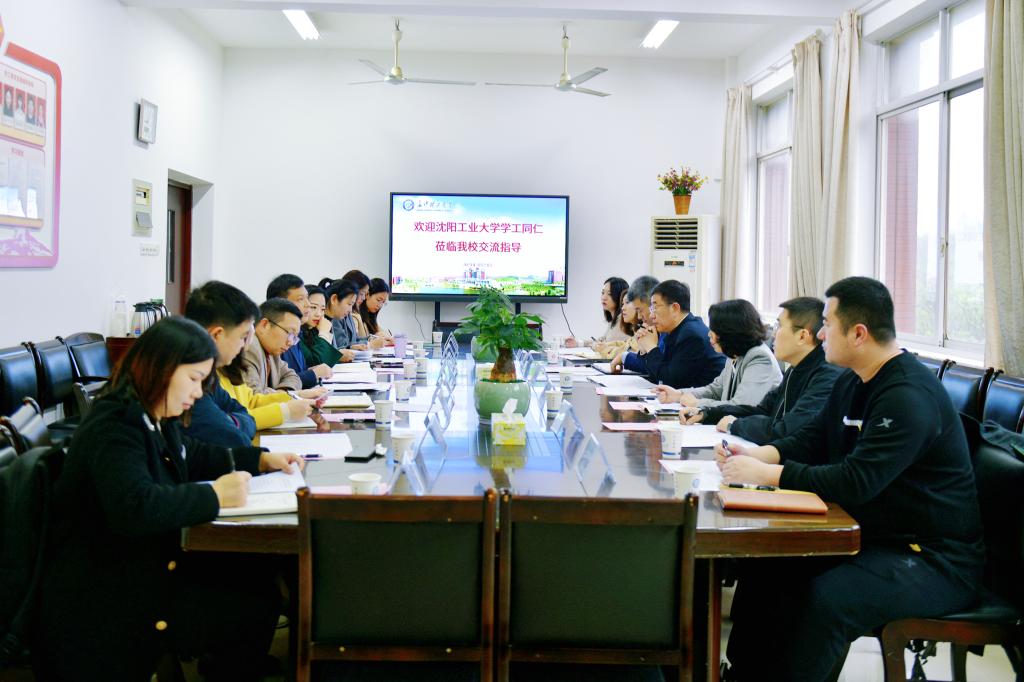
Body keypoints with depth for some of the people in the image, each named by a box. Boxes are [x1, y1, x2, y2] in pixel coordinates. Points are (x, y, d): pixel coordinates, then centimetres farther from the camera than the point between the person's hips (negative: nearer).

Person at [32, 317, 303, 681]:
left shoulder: (155, 419, 8)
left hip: (152, 563, 10)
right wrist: (215, 495, -30)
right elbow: (134, 508, -37)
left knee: (257, 576, 4)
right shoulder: (115, 426, -21)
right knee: (256, 612, -13)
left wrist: (262, 459, 10)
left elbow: (196, 456, 25)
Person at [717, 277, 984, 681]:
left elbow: (856, 482, -29)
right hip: (871, 536, 10)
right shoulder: (852, 383, 9)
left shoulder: (909, 396, -23)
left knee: (824, 600, -32)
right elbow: (808, 441, 14)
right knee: (764, 560, -1)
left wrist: (764, 474, -25)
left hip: (935, 558, -9)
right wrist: (754, 455, -6)